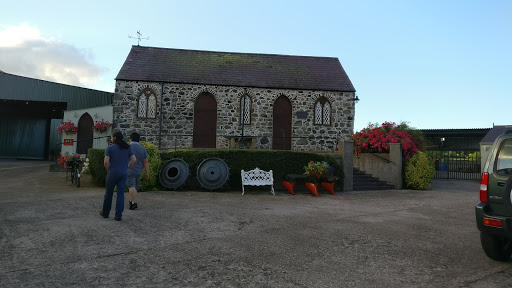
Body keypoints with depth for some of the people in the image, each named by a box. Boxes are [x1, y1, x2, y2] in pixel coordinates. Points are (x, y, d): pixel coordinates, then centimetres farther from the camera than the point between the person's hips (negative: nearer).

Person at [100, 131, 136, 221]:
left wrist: (108, 170, 4)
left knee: (109, 193, 15)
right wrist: (126, 168, 9)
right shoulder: (127, 147, 6)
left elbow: (106, 161, -14)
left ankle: (105, 213, 28)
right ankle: (118, 215, 0)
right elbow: (134, 159, 0)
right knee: (120, 195, 4)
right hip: (123, 174, 3)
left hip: (112, 173, -2)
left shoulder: (110, 148, -5)